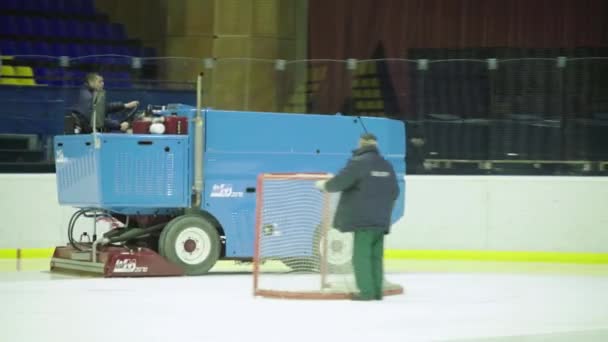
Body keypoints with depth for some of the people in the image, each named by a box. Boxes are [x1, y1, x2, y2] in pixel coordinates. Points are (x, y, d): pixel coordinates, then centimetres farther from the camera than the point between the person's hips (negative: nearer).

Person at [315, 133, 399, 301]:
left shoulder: (358, 162, -11)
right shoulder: (387, 165, 12)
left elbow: (340, 182, -14)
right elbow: (394, 191, 18)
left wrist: (324, 185, 5)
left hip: (364, 218, -7)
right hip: (382, 219, 7)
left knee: (361, 254, -4)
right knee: (376, 255, 12)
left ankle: (366, 291, -8)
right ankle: (377, 290, 12)